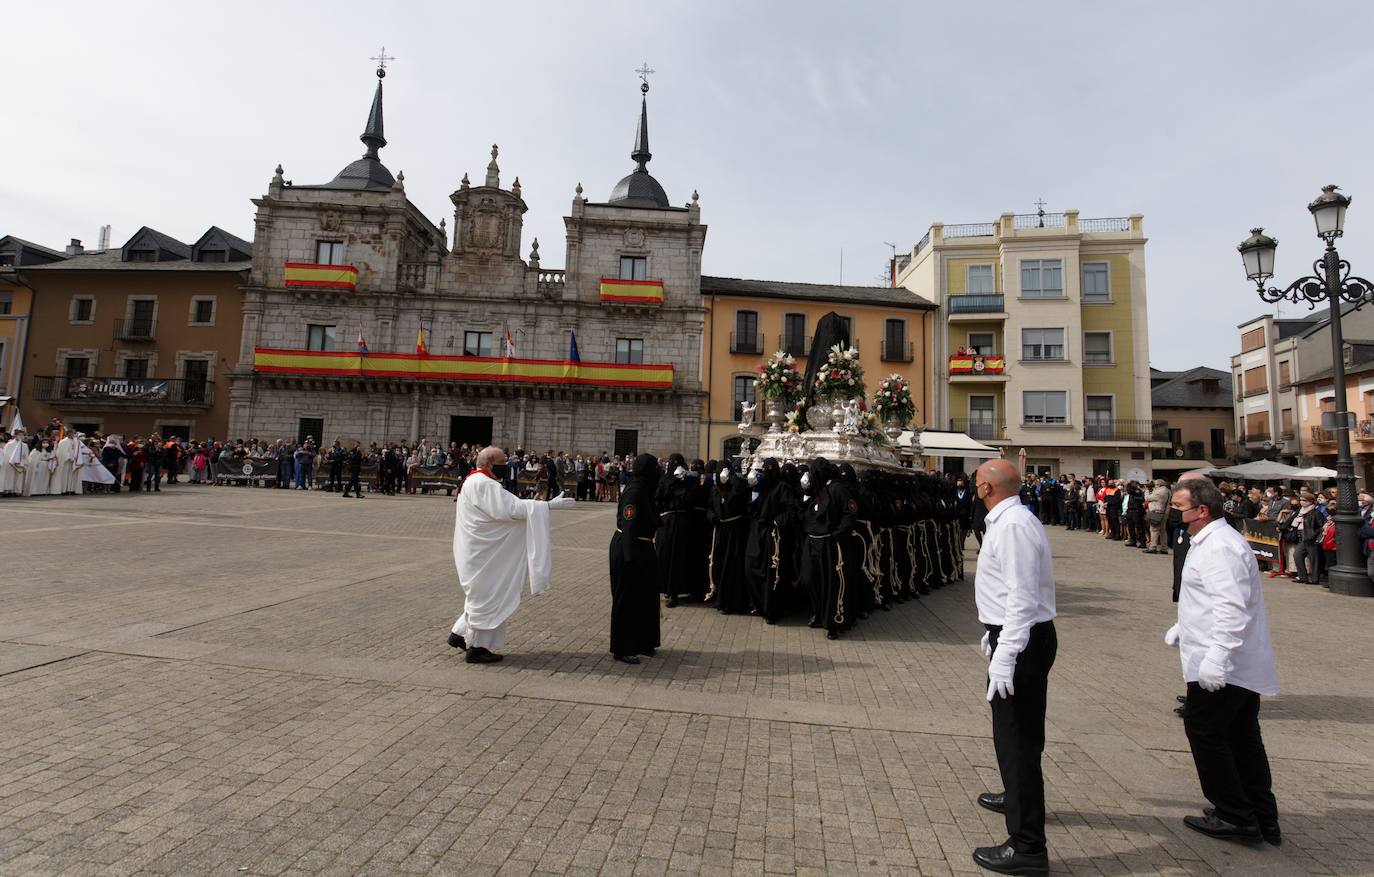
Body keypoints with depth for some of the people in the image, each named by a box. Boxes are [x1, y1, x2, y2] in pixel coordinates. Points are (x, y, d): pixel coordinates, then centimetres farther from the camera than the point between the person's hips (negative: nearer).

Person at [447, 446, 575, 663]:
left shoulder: (475, 482, 13)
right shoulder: (483, 485, -21)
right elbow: (512, 508, -28)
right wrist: (548, 505, -27)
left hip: (479, 550, 10)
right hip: (481, 553, -10)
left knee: (482, 595, 21)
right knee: (487, 596, 1)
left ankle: (460, 633, 30)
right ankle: (476, 647, 13)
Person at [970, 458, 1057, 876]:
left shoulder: (1013, 526, -22)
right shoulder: (1010, 519, 10)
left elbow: (1022, 597, -26)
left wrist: (1004, 657, -27)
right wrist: (995, 635, 24)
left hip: (1020, 640, -11)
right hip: (1018, 636, 11)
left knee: (1015, 737, -2)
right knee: (1020, 730, 28)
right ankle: (1019, 797, 49)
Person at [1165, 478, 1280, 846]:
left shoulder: (1220, 547, -21)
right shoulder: (1212, 541, 13)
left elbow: (1232, 607, -29)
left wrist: (1216, 656, -31)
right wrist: (1183, 628, 22)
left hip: (1223, 665, -11)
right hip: (1243, 663, 11)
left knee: (1204, 731, 1)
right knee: (1243, 737, 17)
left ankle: (1235, 817, 12)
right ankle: (1263, 819, 28)